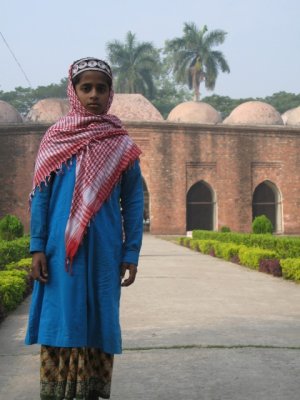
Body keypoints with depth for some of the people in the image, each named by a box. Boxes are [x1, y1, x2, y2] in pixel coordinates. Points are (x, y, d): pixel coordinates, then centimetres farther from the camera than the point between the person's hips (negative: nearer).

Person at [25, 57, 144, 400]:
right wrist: (37, 247, -4)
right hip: (60, 247, 0)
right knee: (60, 319, 0)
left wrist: (131, 254, 0)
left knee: (98, 320, 6)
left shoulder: (122, 145, 6)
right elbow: (40, 195, 4)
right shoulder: (55, 139, 6)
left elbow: (132, 202, 6)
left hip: (104, 249, 1)